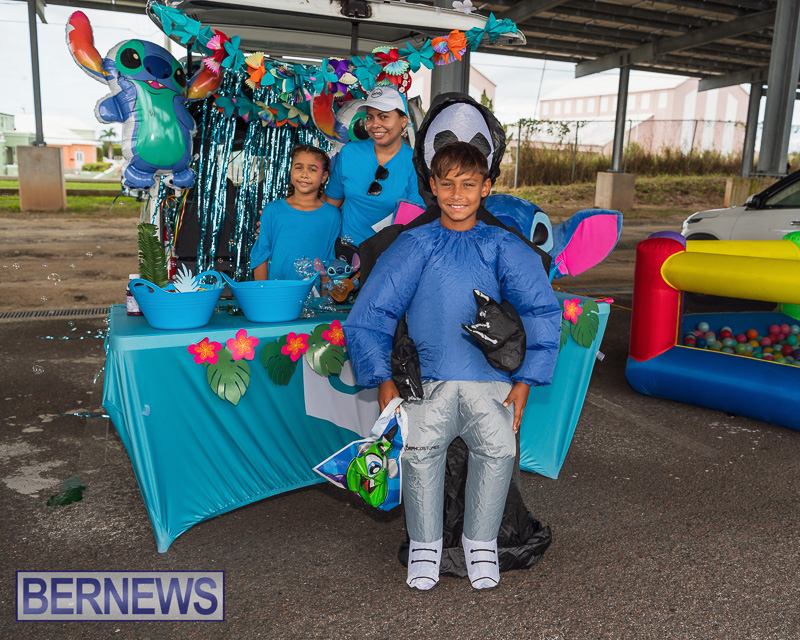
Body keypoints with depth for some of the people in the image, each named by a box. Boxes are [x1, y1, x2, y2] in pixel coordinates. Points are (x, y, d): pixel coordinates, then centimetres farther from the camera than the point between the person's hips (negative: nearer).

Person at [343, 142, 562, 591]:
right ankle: (425, 544, -2)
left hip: (491, 379, 0)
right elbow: (369, 316, 10)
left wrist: (525, 381, -3)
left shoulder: (504, 247, 14)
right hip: (428, 380, 0)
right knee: (420, 445, -26)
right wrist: (383, 379, 0)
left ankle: (481, 541, -1)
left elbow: (543, 312, 7)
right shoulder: (414, 245, 13)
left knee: (498, 445, -25)